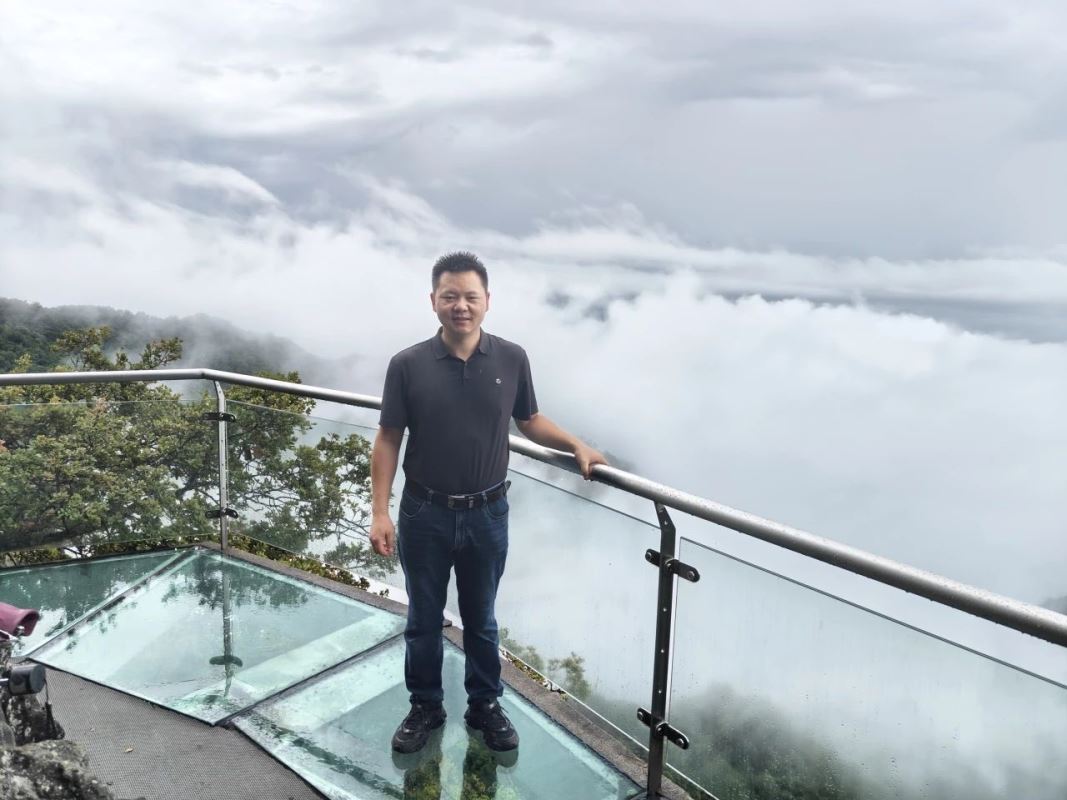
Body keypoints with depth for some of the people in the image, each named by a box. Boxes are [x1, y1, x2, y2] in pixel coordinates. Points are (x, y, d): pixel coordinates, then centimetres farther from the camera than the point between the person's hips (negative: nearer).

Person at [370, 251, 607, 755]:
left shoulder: (512, 360, -5)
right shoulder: (408, 365, -9)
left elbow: (530, 421, 9)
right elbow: (387, 440, -5)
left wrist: (576, 446, -4)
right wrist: (380, 512, -10)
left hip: (487, 515, 1)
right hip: (424, 514, 0)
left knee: (481, 620, 18)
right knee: (424, 620, 16)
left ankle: (485, 705, 37)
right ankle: (425, 707, 36)